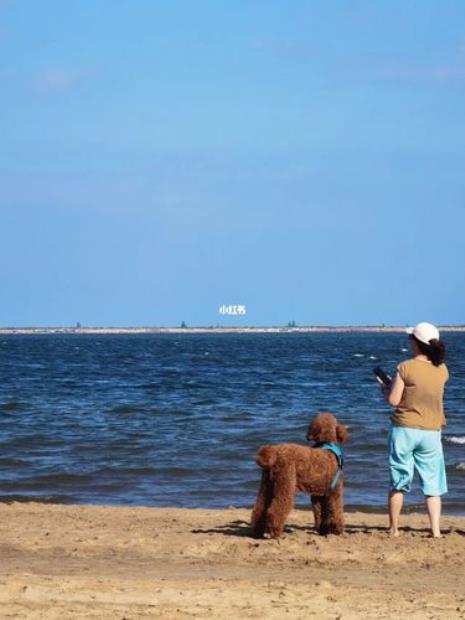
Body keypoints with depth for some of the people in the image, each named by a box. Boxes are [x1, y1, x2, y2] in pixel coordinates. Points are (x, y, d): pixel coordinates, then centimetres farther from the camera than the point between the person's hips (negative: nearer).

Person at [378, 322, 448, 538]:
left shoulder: (406, 368, -12)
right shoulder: (442, 370, 1)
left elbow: (393, 400, -12)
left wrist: (384, 386, 8)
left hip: (405, 429, -3)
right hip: (432, 432, 3)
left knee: (398, 482, 9)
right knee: (432, 484, 7)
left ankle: (394, 529, 14)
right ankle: (436, 530, -4)